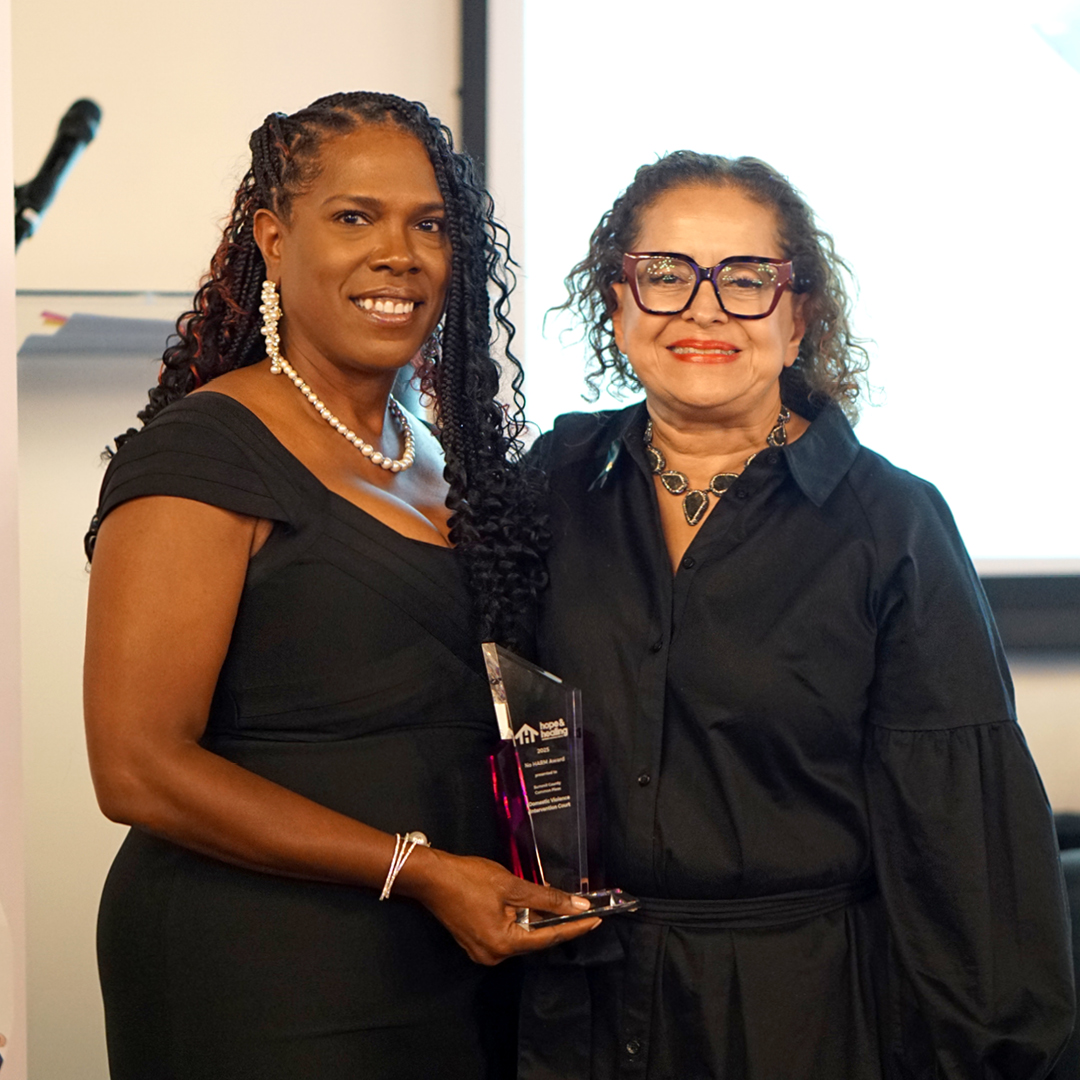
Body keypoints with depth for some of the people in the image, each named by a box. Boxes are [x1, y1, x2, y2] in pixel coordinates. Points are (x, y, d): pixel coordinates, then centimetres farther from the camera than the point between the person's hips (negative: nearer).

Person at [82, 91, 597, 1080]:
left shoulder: (438, 458, 12)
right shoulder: (205, 452, -12)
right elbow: (139, 767, -17)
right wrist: (416, 868, -18)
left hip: (452, 953, 7)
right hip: (261, 975, -7)